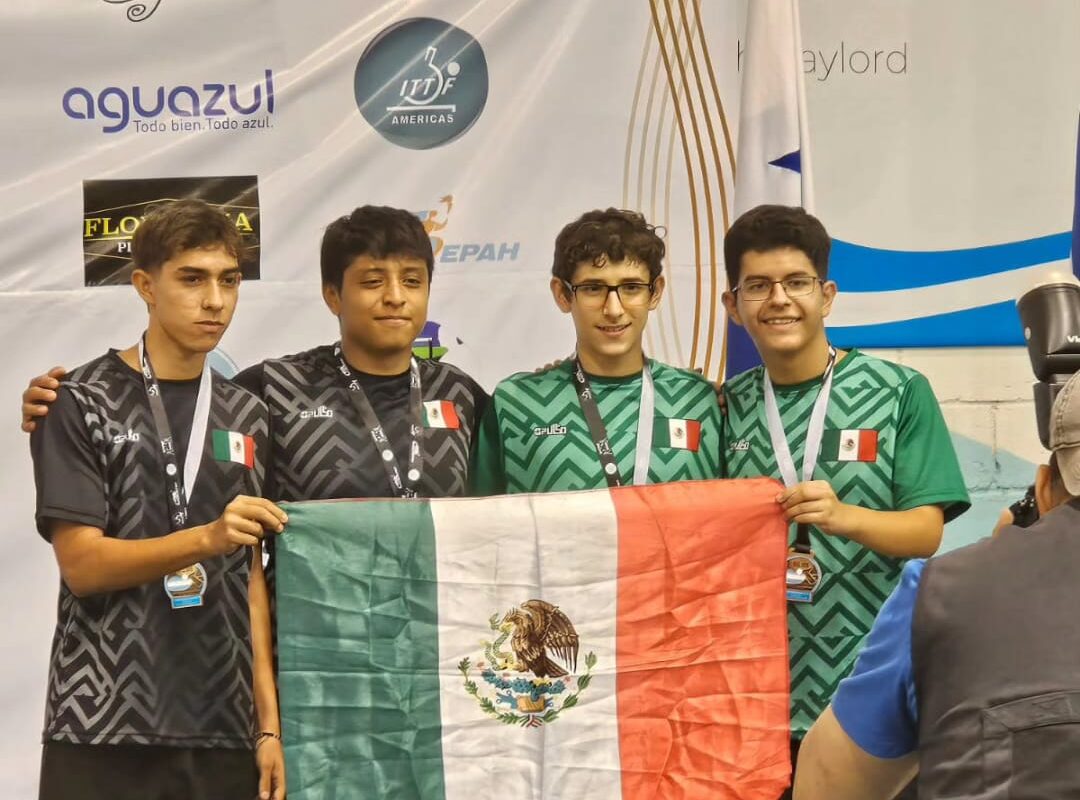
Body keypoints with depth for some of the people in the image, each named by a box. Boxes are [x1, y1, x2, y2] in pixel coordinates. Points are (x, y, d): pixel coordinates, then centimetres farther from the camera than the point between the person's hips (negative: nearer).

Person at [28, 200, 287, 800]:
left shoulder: (245, 416, 11)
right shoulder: (80, 403, -2)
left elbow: (250, 579, 10)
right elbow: (82, 564, -9)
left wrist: (268, 724, 4)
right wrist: (207, 538, -23)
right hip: (104, 730, -4)